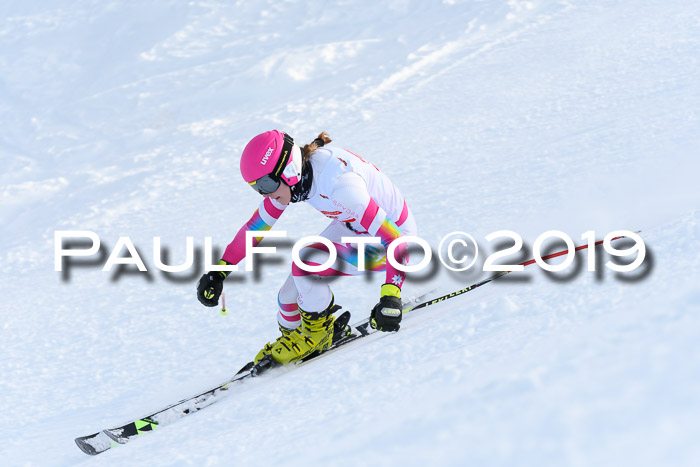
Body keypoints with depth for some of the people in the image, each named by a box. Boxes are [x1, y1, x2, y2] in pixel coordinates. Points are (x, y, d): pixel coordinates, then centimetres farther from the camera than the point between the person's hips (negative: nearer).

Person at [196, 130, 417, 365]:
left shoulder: (338, 185, -37)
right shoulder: (296, 175, -13)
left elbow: (395, 239, -37)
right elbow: (257, 224, 0)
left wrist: (390, 297, -45)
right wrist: (219, 271, -2)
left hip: (392, 232, -8)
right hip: (353, 227, 8)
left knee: (304, 265, -26)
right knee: (290, 294, 1)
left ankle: (317, 333, -1)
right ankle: (292, 336, 32)